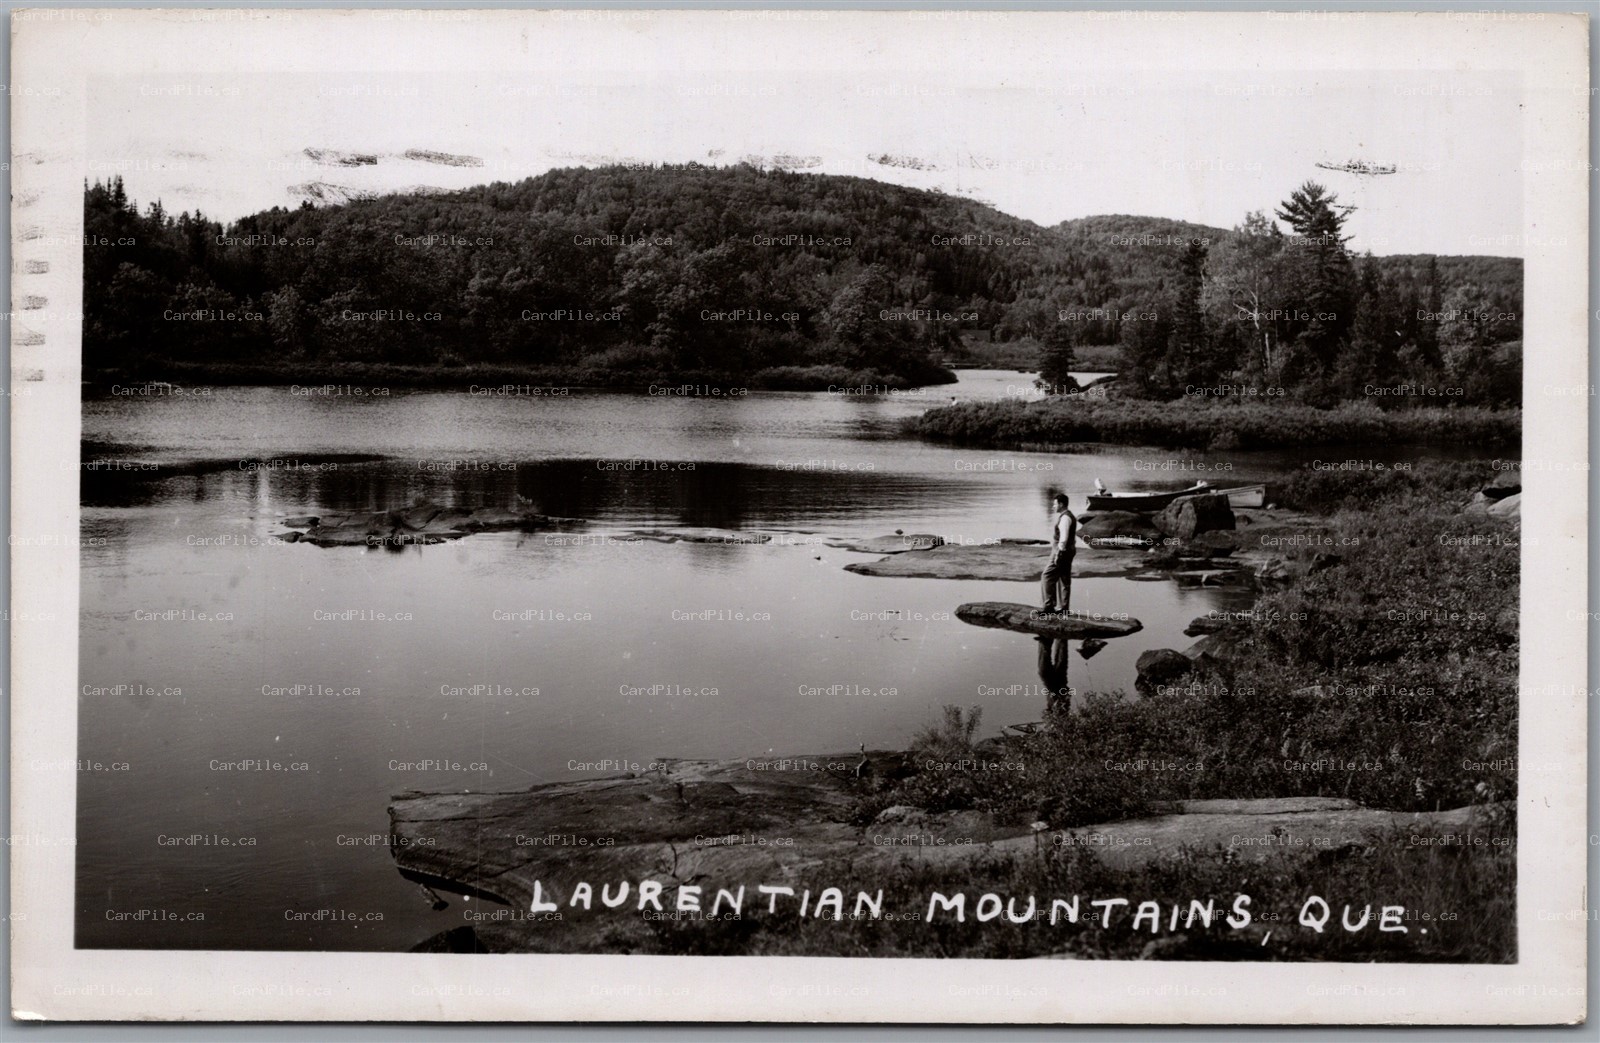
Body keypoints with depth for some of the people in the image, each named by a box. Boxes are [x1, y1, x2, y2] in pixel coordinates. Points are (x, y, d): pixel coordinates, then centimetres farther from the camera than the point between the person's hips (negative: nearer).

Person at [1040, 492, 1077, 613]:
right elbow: (1072, 537, 20)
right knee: (1064, 579, 11)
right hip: (1068, 551, 11)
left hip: (1062, 552, -11)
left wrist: (1058, 553, -24)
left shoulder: (1065, 517, -18)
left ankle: (1049, 606, -7)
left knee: (1047, 577, -7)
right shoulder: (1069, 516, 15)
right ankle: (1063, 608, 14)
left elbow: (1064, 538, -24)